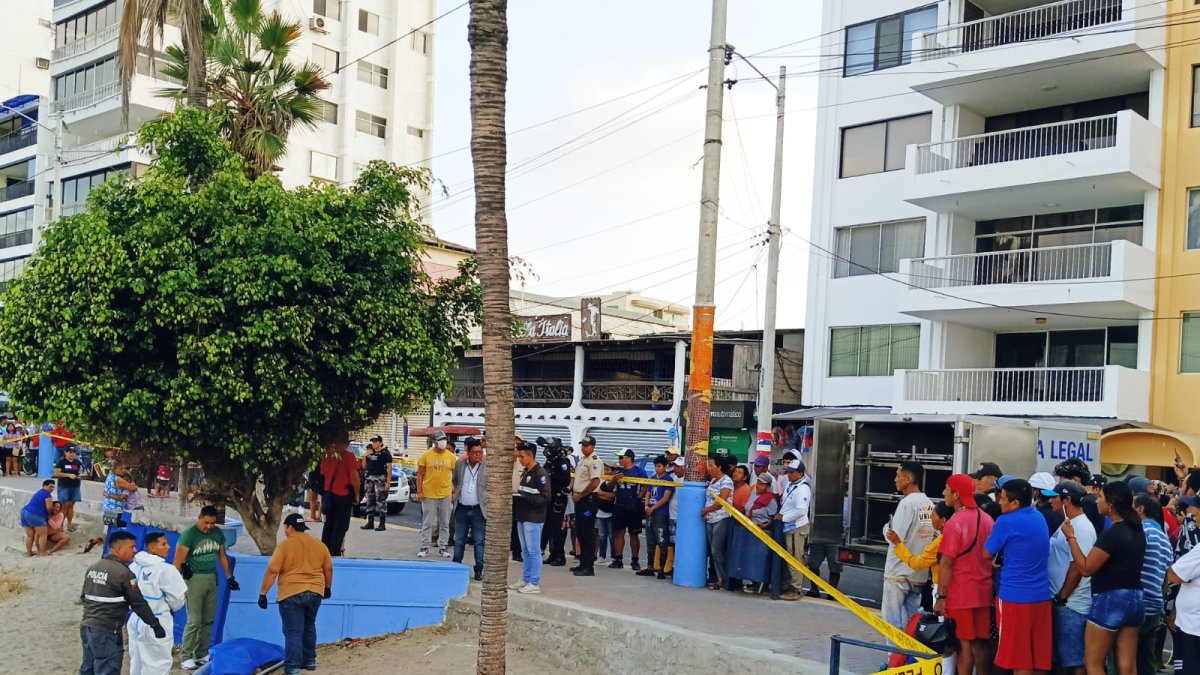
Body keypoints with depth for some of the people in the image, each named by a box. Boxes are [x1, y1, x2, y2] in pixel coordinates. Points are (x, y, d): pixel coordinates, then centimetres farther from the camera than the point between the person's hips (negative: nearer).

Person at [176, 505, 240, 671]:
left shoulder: (218, 533, 4)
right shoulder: (189, 534, -13)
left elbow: (222, 556, 15)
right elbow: (178, 562, -14)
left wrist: (229, 577, 13)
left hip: (212, 578, 6)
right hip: (194, 579, -6)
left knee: (208, 620, 10)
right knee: (194, 621, -7)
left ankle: (202, 654, 20)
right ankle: (186, 657, 1)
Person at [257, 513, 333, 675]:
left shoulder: (284, 546, -9)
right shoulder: (319, 545, 6)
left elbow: (272, 571, -13)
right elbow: (328, 568, 14)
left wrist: (263, 593, -8)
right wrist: (327, 588, 27)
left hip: (291, 594, -5)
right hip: (315, 592, 5)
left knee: (293, 632, -1)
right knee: (309, 627, 22)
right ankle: (309, 660, 29)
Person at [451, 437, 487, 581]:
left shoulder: (487, 466, -6)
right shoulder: (459, 464, 4)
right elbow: (454, 481, 20)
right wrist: (455, 492, 8)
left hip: (478, 510, -3)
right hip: (462, 509, 3)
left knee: (479, 542, 1)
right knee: (459, 540, 12)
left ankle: (479, 570, 8)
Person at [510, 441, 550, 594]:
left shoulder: (541, 474, -12)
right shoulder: (524, 473, 15)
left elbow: (545, 498, -17)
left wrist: (524, 495, -21)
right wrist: (517, 494, 2)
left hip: (533, 519, -9)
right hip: (522, 518, 9)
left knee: (534, 551, -4)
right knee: (526, 551, 14)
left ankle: (534, 583, 1)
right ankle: (526, 580, 22)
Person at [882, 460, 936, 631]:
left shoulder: (907, 503, -15)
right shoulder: (929, 505, 6)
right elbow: (933, 537, 8)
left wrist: (887, 528, 1)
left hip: (898, 572, -7)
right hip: (919, 573, 7)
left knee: (893, 621, 1)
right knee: (911, 622, 14)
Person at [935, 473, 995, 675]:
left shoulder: (954, 523, -15)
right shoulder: (987, 519, 5)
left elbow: (946, 563, -16)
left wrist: (941, 596, -11)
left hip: (960, 593, -6)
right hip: (984, 592, 6)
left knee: (964, 643, 0)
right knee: (981, 643, 12)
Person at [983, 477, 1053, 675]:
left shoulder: (1006, 522, -13)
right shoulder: (1039, 517, 8)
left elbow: (987, 555, -4)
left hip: (1015, 596, -7)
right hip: (1041, 595, 7)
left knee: (1019, 658, -1)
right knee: (1039, 656, 11)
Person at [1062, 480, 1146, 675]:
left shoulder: (1111, 534, -18)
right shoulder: (1137, 531, 9)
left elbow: (1086, 568, -16)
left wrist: (1071, 537, -12)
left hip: (1110, 600, -9)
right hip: (1134, 598, 9)